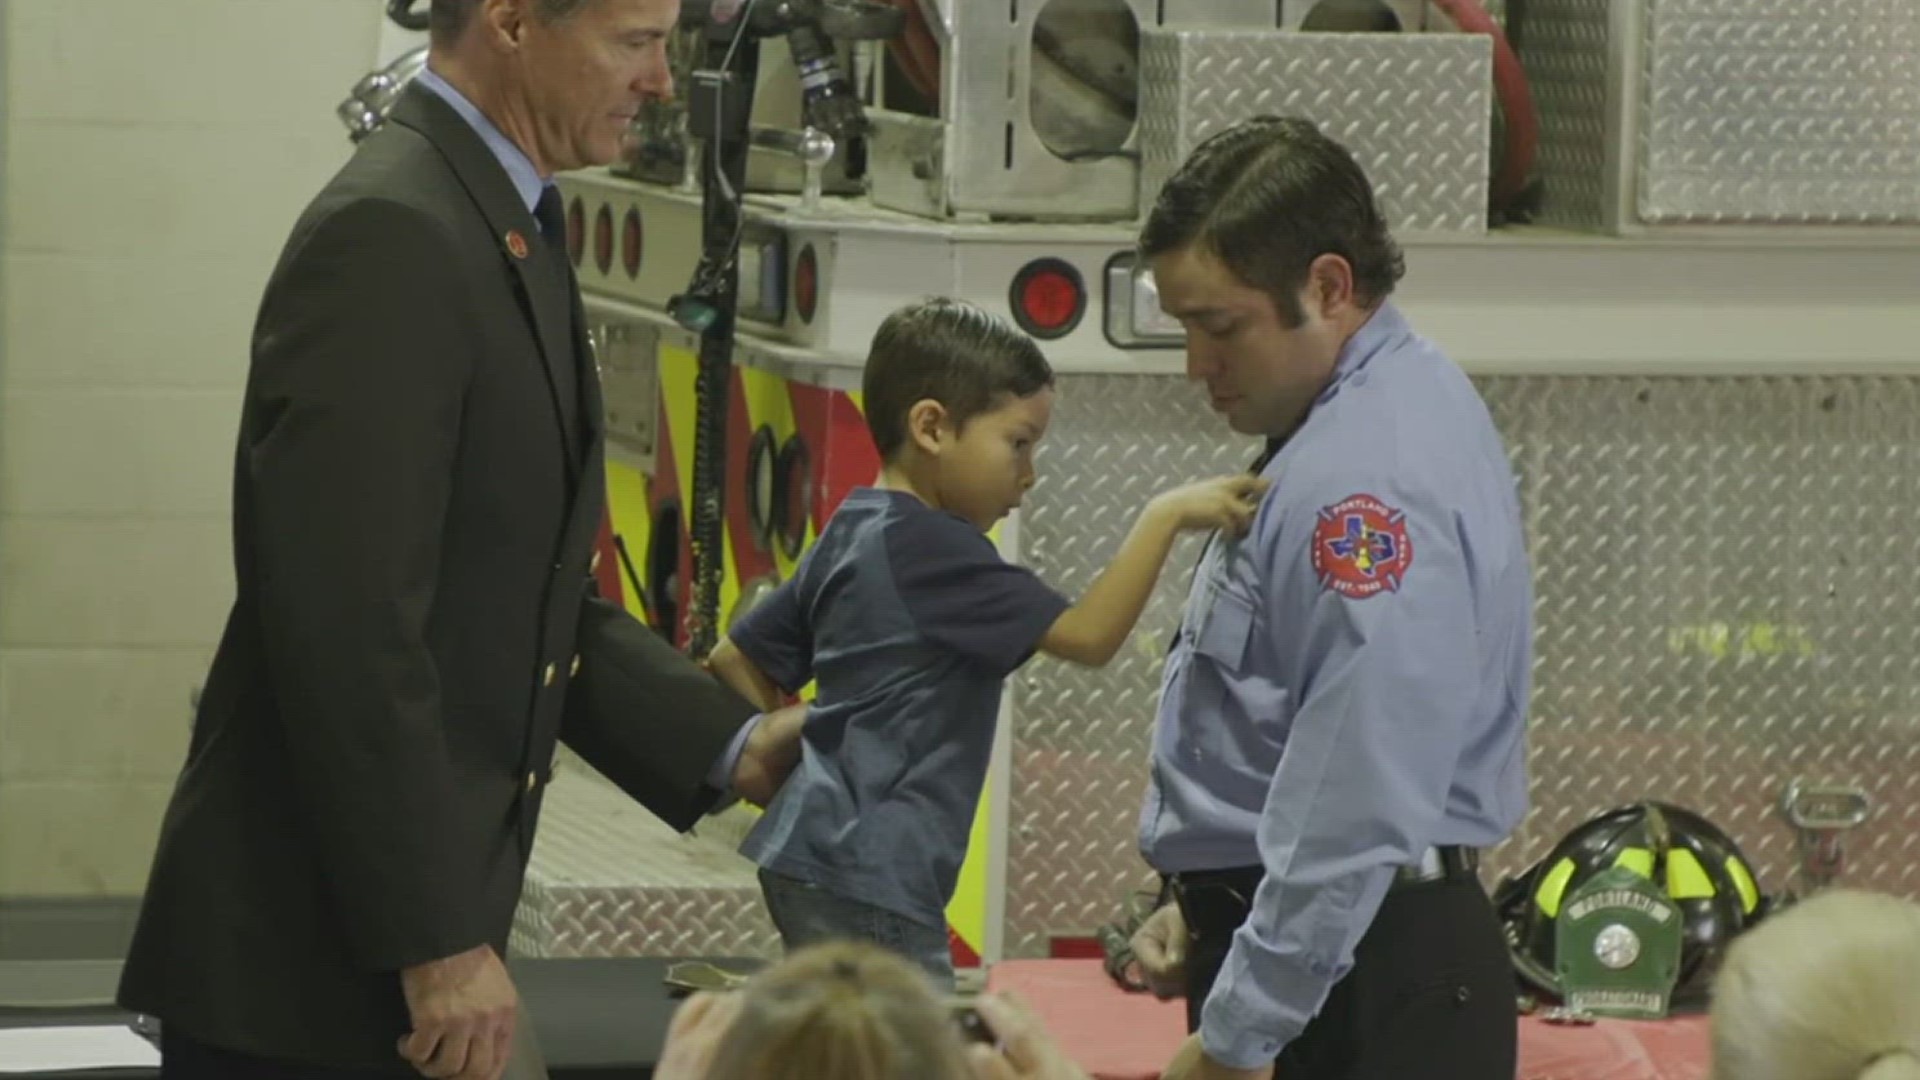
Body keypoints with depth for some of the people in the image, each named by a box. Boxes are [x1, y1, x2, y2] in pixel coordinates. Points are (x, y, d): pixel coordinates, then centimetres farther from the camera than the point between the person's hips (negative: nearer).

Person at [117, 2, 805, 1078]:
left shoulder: (504, 226, 13)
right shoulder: (389, 239, -18)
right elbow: (352, 628, -22)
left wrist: (734, 746, 6)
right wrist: (438, 938, -21)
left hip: (393, 926, 10)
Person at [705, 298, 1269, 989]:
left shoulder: (851, 538, 13)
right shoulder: (933, 551, -15)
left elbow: (736, 659, 20)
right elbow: (1089, 635, -20)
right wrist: (1164, 518, -18)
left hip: (816, 855, 10)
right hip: (867, 878, -10)